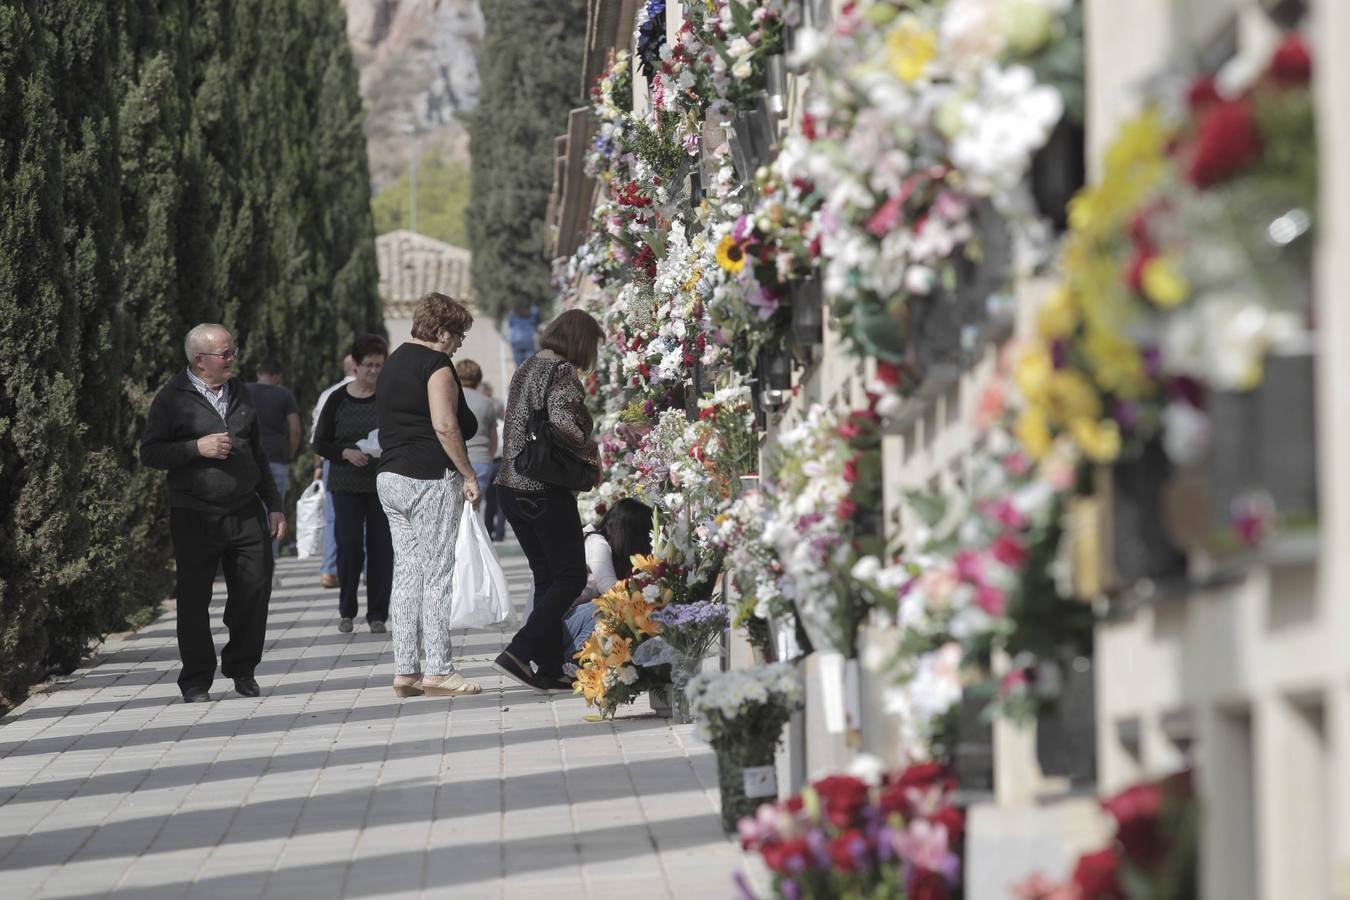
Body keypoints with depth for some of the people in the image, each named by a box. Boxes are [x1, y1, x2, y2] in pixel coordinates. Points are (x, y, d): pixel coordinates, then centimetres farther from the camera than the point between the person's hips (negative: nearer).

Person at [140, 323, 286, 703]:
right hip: (196, 517, -4)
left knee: (255, 590, 1)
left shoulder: (239, 393, 15)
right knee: (194, 599, 0)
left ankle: (241, 669, 18)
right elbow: (150, 453, -7)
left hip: (246, 513, 5)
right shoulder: (173, 398, -3)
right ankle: (196, 681, 10)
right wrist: (197, 448, -17)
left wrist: (273, 505, 18)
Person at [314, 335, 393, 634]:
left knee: (381, 548, -2)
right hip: (346, 485, 0)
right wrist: (347, 453, -12)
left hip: (383, 485, 0)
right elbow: (320, 443, 5)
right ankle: (346, 611, 9)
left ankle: (377, 614, 8)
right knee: (349, 545, -8)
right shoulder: (338, 399, 3)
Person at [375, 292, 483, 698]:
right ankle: (438, 671, -5)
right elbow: (445, 425, -19)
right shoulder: (436, 364, -10)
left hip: (390, 478, 9)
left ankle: (405, 670, 9)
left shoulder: (396, 361, 18)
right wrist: (469, 474, -14)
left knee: (407, 573, 9)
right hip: (430, 479, -9)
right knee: (437, 574, -5)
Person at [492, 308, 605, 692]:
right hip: (544, 492, -9)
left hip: (511, 487, 9)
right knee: (571, 576, -1)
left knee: (546, 576, 15)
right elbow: (562, 423, -28)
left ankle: (549, 668, 13)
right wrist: (591, 457, -11)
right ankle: (518, 653, -11)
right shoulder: (562, 373, -13)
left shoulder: (526, 368, 15)